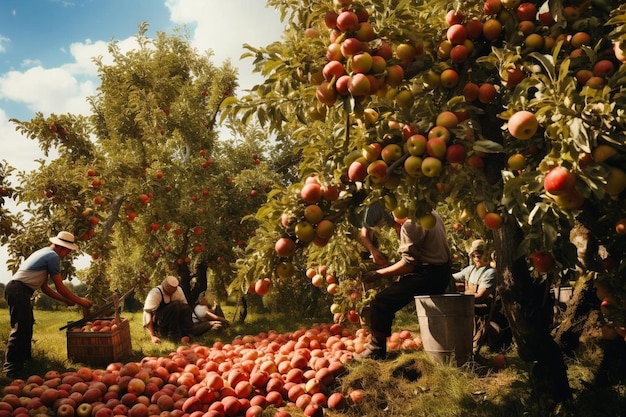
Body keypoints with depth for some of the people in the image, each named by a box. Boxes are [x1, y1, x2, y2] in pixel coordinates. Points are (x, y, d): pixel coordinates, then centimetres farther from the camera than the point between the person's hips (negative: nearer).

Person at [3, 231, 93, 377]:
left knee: (26, 327, 17)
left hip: (16, 290, 11)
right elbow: (60, 287, -9)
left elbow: (44, 287, 22)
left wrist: (65, 300, 19)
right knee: (20, 328, -10)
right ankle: (11, 368, -8)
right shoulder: (53, 256, -10)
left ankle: (24, 359, 27)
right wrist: (80, 301, -1)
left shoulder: (44, 253, 21)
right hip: (19, 291, -11)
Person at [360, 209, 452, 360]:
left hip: (426, 274, -10)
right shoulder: (431, 213, 12)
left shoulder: (411, 224, -16)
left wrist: (378, 274, -15)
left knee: (380, 303, -8)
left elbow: (408, 263, -21)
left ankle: (376, 351, -3)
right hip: (443, 273, 10)